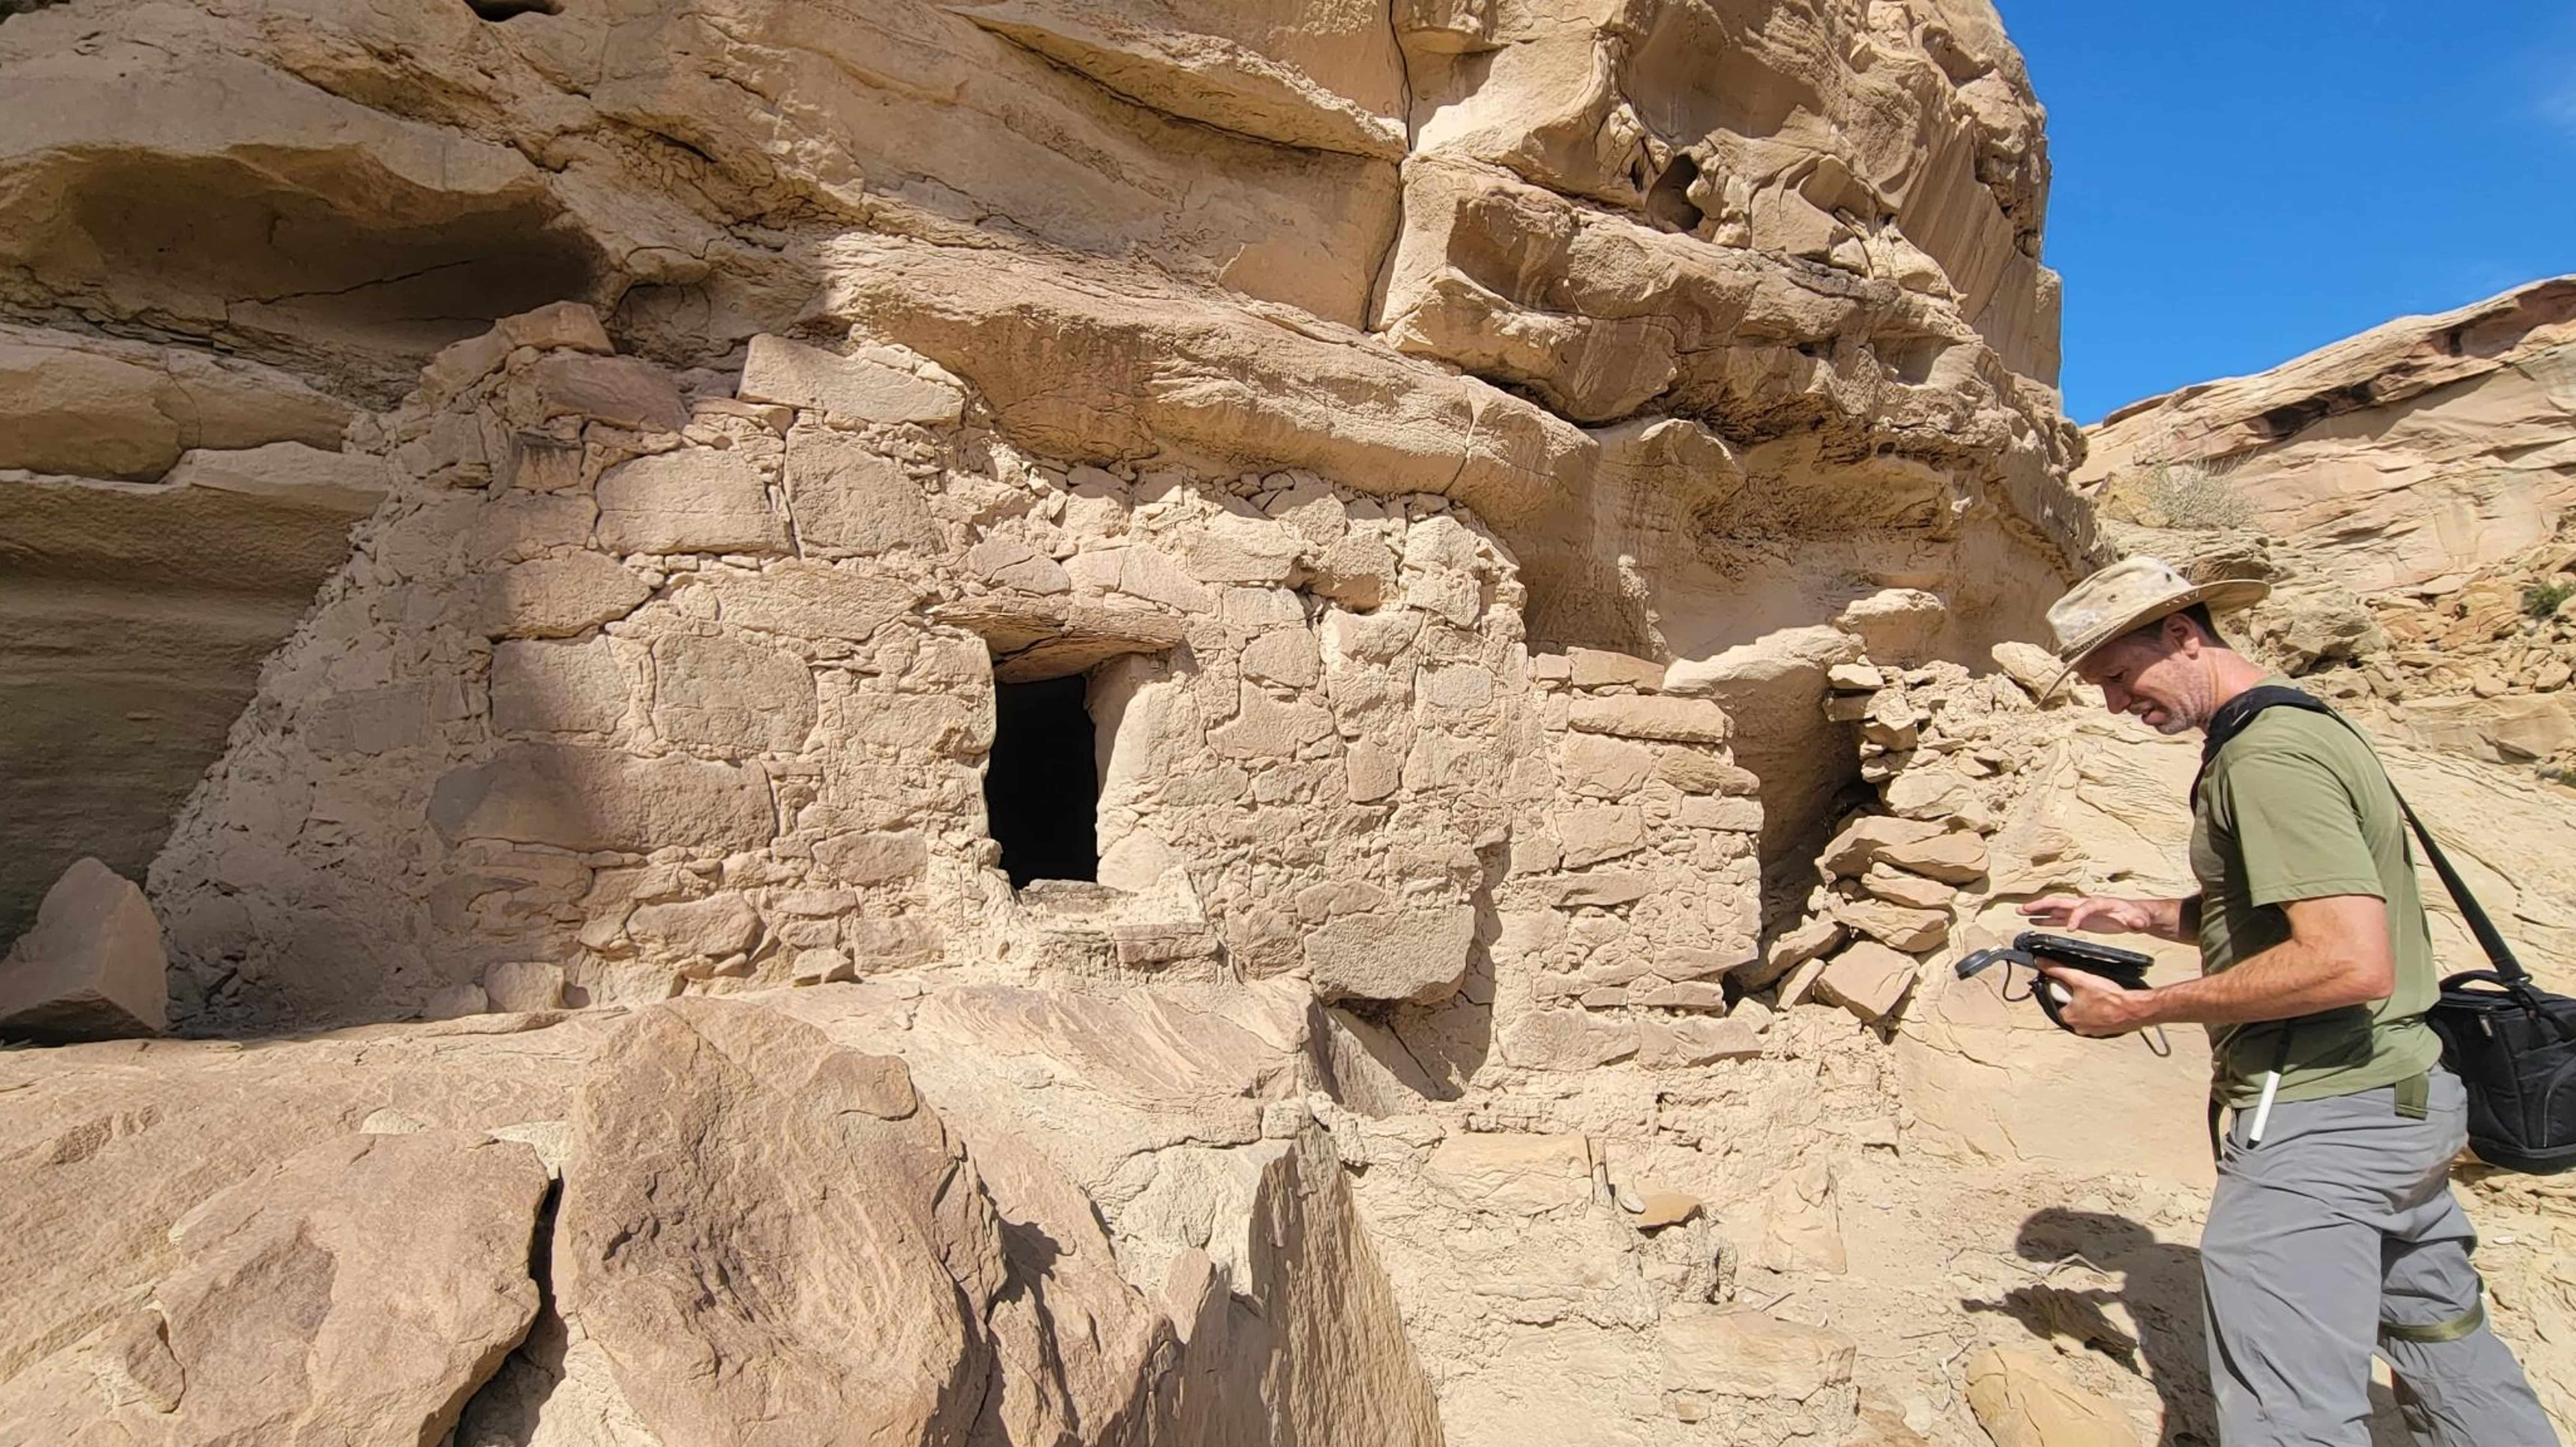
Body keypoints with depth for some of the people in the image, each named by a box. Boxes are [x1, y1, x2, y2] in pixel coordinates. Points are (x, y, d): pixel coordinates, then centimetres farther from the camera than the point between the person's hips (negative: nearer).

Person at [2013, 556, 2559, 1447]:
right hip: (2402, 1103, 11)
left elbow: (2351, 963, -28)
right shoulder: (2305, 725, 13)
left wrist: (2138, 1009, -21)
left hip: (2317, 1120, -11)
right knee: (2449, 1354, 25)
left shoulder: (2266, 758, -19)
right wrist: (2142, 917, 10)